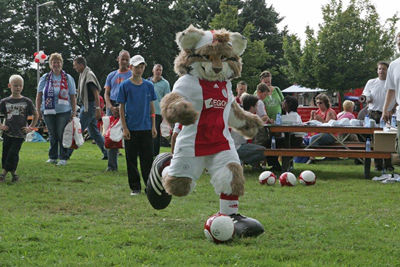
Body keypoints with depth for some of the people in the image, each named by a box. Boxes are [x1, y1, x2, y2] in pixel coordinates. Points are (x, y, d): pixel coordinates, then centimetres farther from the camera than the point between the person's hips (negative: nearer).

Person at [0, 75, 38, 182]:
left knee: (13, 153, -10)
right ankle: (13, 172, 15)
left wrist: (31, 127, 4)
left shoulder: (27, 102, 2)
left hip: (20, 133, -2)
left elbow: (36, 115, 12)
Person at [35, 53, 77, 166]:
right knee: (52, 135, 9)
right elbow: (39, 96, 9)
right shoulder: (45, 78, 8)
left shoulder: (68, 78, 5)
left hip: (63, 111, -2)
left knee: (62, 135, -4)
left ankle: (63, 158, 4)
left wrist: (74, 111, -1)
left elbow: (73, 97, 5)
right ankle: (52, 157, 19)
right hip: (48, 111, 2)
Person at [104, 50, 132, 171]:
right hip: (112, 107, 4)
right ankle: (112, 165, 6)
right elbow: (106, 93, 13)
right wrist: (111, 107, -5)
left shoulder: (132, 75, 6)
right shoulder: (112, 75, 17)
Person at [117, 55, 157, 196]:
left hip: (146, 128, 2)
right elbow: (122, 107, 0)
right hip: (131, 129, -2)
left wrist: (153, 126, 6)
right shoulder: (125, 86, -1)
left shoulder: (148, 85, 7)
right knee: (131, 159, 3)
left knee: (147, 158, 2)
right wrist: (124, 128, -6)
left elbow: (151, 106, 12)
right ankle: (135, 187, 12)